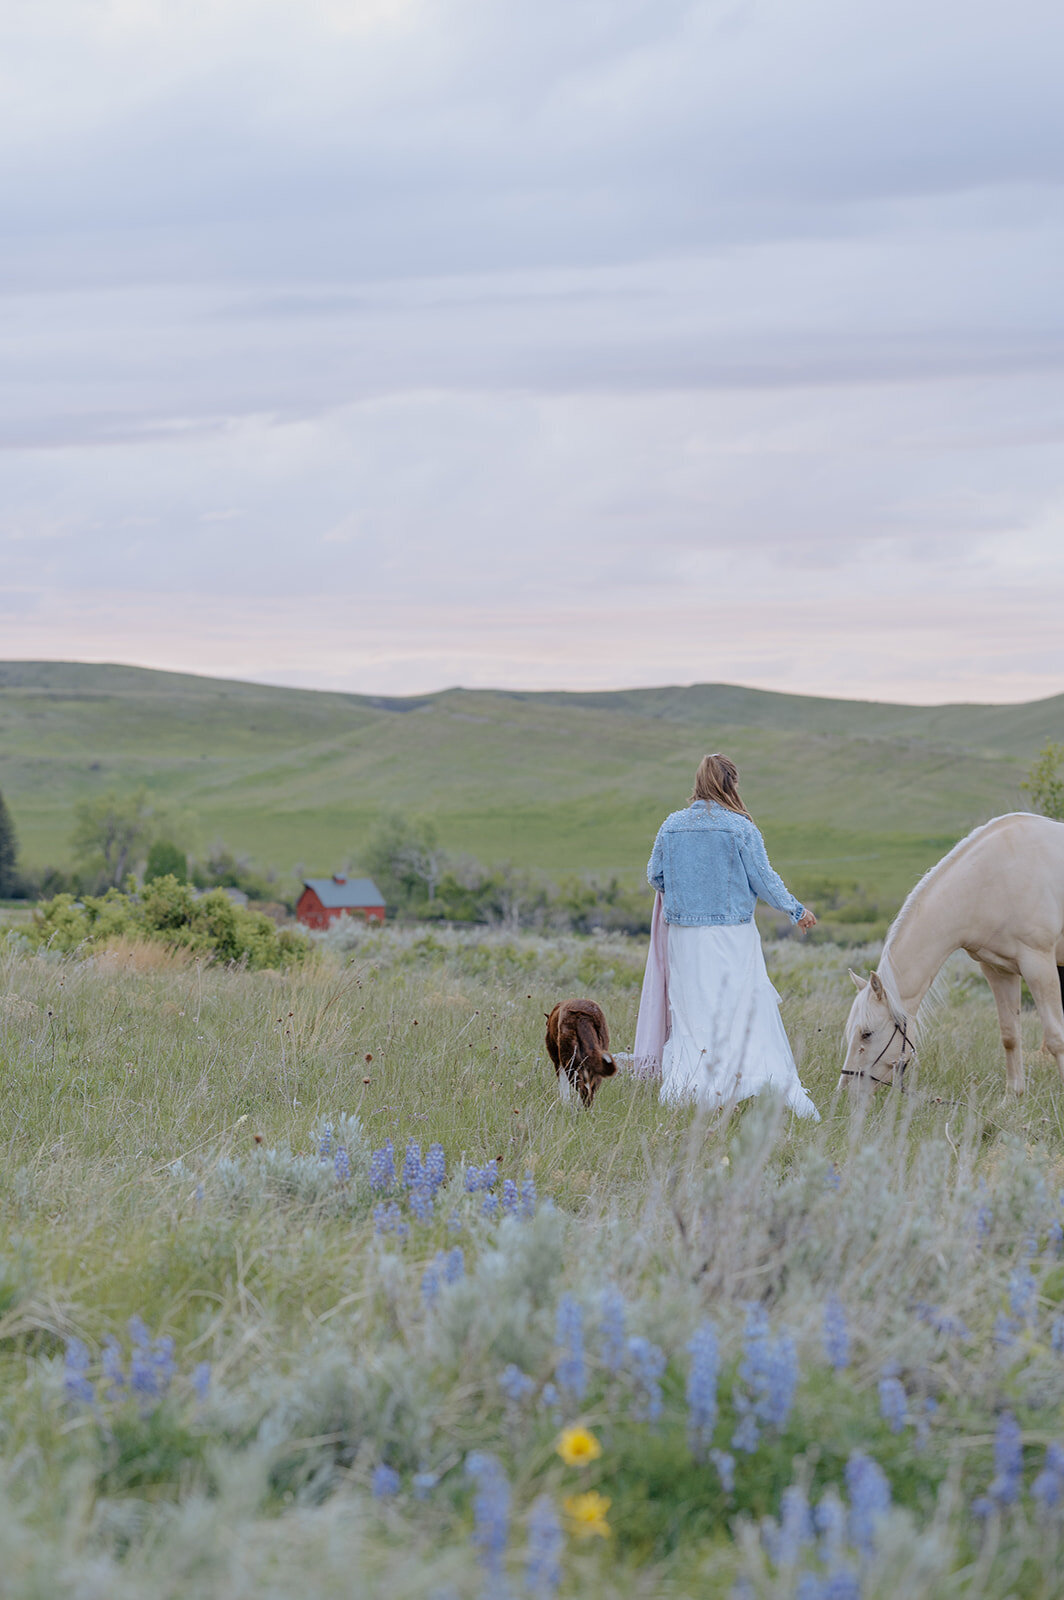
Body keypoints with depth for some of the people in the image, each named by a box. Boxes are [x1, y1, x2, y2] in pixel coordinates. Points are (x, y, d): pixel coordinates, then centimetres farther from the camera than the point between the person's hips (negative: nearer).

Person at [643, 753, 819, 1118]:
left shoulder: (672, 825, 2)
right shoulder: (740, 827, -9)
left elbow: (654, 875, 9)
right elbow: (764, 879, -5)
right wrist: (796, 910, 9)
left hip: (683, 935, 4)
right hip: (732, 934, -4)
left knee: (691, 1014, 9)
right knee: (746, 1010, 2)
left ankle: (684, 1091, 6)